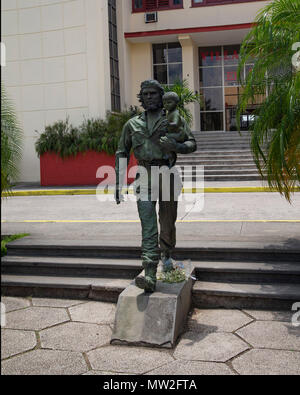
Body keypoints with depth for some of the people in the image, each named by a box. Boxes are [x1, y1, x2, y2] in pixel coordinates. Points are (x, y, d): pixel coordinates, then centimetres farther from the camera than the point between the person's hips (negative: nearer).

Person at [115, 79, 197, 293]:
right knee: (148, 227, -10)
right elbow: (122, 153, 16)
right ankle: (150, 276, -16)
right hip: (144, 177, 1)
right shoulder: (132, 124, 15)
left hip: (167, 174, 0)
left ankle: (167, 255, 40)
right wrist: (119, 184, 8)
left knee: (167, 223, 10)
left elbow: (192, 143, 5)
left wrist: (176, 146, -19)